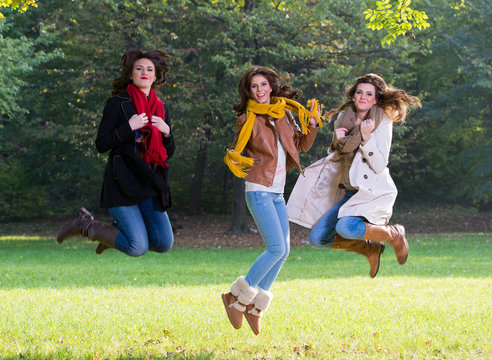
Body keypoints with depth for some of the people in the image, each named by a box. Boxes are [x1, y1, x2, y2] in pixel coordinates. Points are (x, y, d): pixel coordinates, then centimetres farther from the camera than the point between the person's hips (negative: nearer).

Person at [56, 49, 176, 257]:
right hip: (122, 183, -6)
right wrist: (128, 128, -17)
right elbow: (101, 144, -6)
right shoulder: (118, 104, -2)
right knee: (138, 248, -15)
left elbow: (169, 153, 16)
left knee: (164, 244, -4)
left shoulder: (161, 109, 14)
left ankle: (113, 234, 21)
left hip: (150, 184, 6)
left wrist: (166, 132, -4)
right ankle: (86, 225, 8)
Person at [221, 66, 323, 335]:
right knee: (276, 248, -15)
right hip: (259, 190, -7)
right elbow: (235, 153, -4)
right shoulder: (248, 119, -5)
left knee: (283, 250, 3)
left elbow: (302, 145, 17)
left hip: (278, 193, 7)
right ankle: (237, 297, -3)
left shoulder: (284, 114, 10)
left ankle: (254, 306, 13)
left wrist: (312, 123, 1)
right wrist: (234, 161, -26)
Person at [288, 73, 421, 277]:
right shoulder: (343, 118, 7)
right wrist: (337, 142, -5)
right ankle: (371, 249, 17)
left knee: (345, 227, -33)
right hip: (350, 191, 7)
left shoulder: (383, 122, -10)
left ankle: (394, 234, -6)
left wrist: (366, 137, -25)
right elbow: (337, 157, 16)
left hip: (374, 190, -7)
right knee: (317, 237, -1)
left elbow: (379, 166, -15)